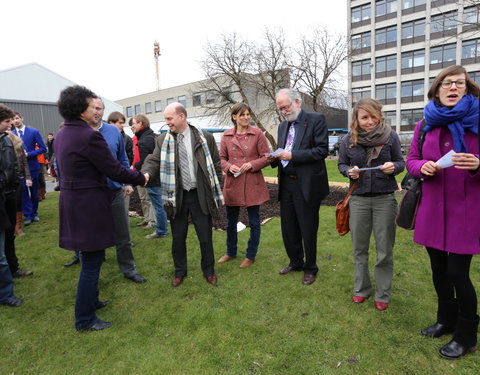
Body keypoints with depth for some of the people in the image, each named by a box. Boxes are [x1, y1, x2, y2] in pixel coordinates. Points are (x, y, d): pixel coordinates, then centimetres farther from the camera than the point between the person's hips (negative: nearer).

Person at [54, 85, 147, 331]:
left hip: (72, 201, 10)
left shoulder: (61, 135, 10)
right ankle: (85, 320, 18)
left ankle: (91, 301, 41)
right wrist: (141, 178, -3)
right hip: (89, 206, -10)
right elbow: (115, 170, -19)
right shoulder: (89, 136, -20)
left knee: (92, 258, 24)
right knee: (91, 263, 3)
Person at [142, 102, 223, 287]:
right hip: (176, 196, 1)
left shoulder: (205, 137, -2)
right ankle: (180, 272, 33)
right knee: (178, 237, 13)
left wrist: (216, 189, 1)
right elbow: (153, 161, -6)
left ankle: (209, 271, 30)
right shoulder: (162, 140, 2)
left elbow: (216, 164, 3)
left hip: (200, 195, -1)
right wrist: (145, 173, -28)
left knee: (205, 236, 9)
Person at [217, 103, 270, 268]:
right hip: (232, 183, 3)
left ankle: (251, 256, 27)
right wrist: (228, 166, -11)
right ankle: (231, 252, 36)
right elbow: (222, 157, 9)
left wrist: (252, 164, -18)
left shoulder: (257, 133, -3)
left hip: (253, 184, -2)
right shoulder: (226, 135, 4)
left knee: (254, 222, 8)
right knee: (230, 221, 15)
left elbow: (266, 158, -2)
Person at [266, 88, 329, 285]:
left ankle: (310, 268, 25)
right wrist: (274, 158, -3)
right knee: (288, 228, 15)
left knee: (308, 230, 6)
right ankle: (296, 262, 36)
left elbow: (322, 150, -15)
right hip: (286, 184, 7)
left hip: (307, 185, -6)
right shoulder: (283, 125, 14)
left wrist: (293, 156, -21)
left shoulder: (316, 119, -6)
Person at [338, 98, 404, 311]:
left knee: (384, 251, 7)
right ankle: (361, 289, 31)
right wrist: (349, 171, -13)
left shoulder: (390, 135, -3)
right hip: (358, 199, 2)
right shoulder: (348, 140, 1)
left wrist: (393, 167, -18)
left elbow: (400, 162, 5)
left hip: (385, 198, -1)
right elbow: (342, 164, 9)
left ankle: (383, 295, 25)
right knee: (359, 248, 12)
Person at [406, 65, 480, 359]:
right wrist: (422, 166, -13)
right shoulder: (425, 125, 7)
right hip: (433, 208, 4)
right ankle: (446, 320, 37)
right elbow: (411, 161, 9)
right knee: (439, 269, 14)